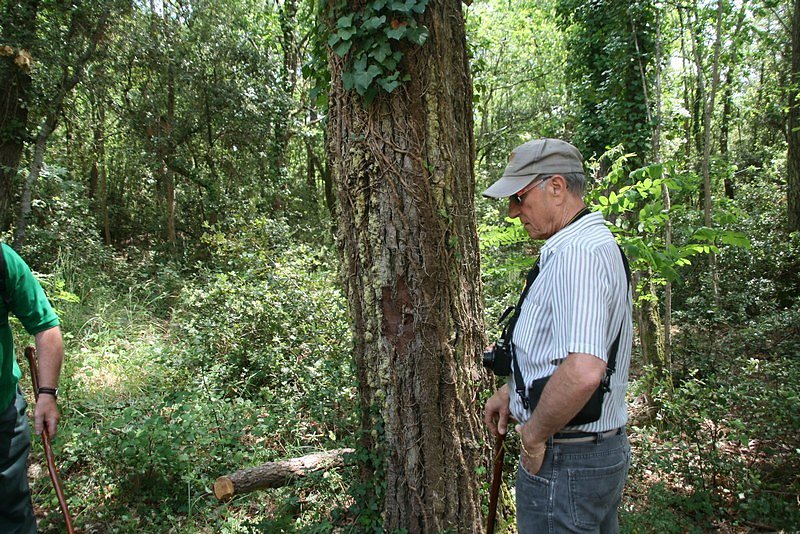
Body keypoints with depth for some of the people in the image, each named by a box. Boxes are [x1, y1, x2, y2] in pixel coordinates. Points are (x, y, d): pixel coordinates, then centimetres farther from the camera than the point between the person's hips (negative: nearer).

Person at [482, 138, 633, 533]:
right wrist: (513, 389, 16)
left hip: (563, 462, -10)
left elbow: (583, 372, -37)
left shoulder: (576, 253, -24)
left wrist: (534, 434, -21)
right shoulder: (597, 243, 10)